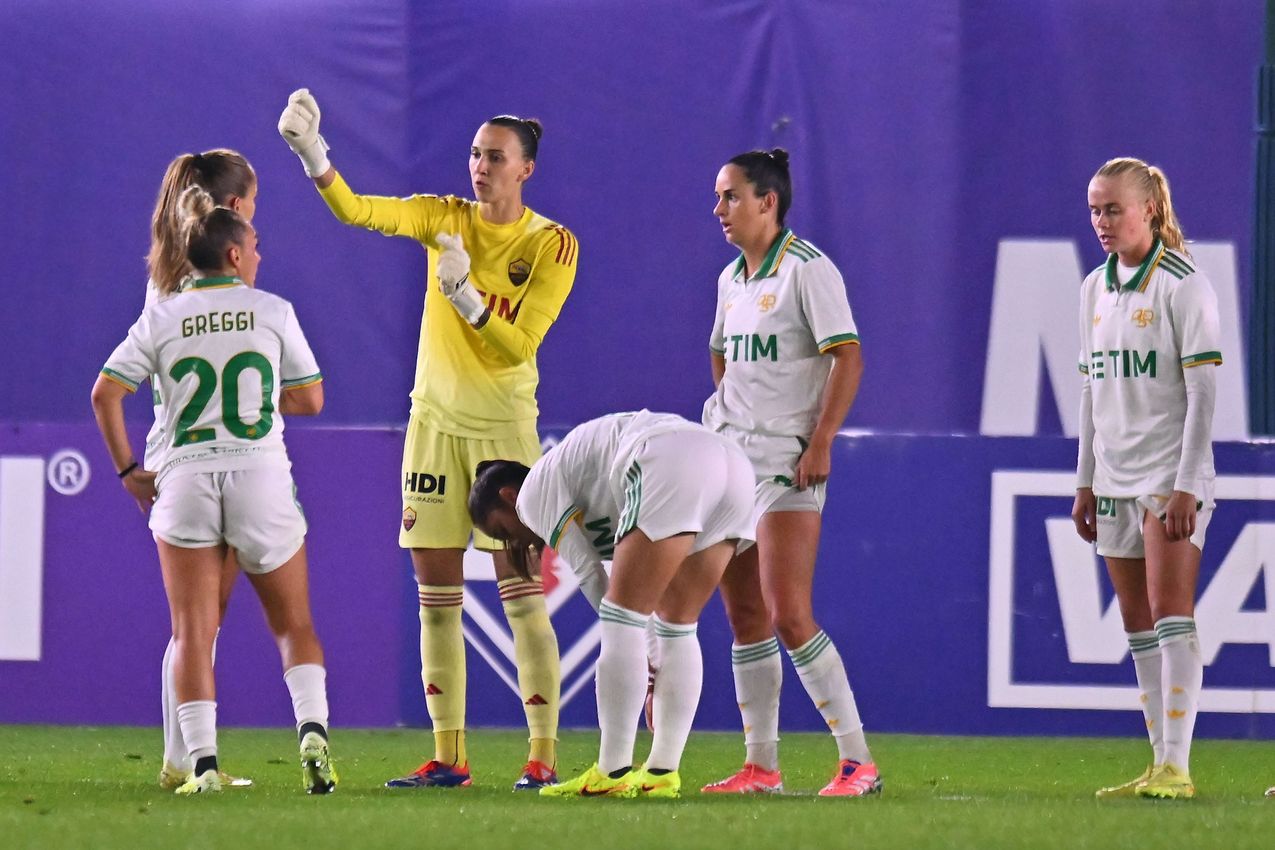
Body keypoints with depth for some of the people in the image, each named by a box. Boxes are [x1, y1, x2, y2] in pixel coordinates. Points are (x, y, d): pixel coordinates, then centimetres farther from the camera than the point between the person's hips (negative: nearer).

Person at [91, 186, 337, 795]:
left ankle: (201, 761, -10)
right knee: (293, 624, 11)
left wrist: (128, 469, 6)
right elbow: (310, 400, 6)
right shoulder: (273, 311, 4)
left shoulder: (161, 319, 6)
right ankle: (312, 729, -11)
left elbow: (105, 392, -2)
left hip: (185, 477, 0)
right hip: (261, 473, 0)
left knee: (192, 632, 1)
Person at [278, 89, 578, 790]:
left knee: (521, 594, -7)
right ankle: (448, 756, 9)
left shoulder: (552, 245, -6)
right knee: (437, 595, 3)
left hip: (505, 426, -4)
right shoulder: (445, 219, 3)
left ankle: (543, 756, -4)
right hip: (435, 420, 4)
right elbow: (356, 211, -13)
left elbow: (519, 346, -13)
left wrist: (465, 295, -26)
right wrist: (311, 151, -29)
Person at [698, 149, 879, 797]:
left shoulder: (807, 269, -10)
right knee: (743, 615, 5)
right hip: (731, 453, 8)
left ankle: (858, 760, -9)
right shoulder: (731, 278, 14)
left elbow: (848, 358, -15)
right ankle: (760, 765, 9)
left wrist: (820, 441, -20)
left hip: (789, 459, -8)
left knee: (788, 615, -14)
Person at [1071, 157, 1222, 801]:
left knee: (1169, 612, -14)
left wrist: (1186, 484, -17)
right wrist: (1084, 480, 15)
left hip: (1170, 474, -7)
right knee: (1137, 623, 6)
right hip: (1115, 476, 7)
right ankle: (1159, 764, 8)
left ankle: (1177, 766, -17)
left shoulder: (1182, 285, -9)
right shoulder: (1095, 289, 12)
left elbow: (1202, 390, -12)